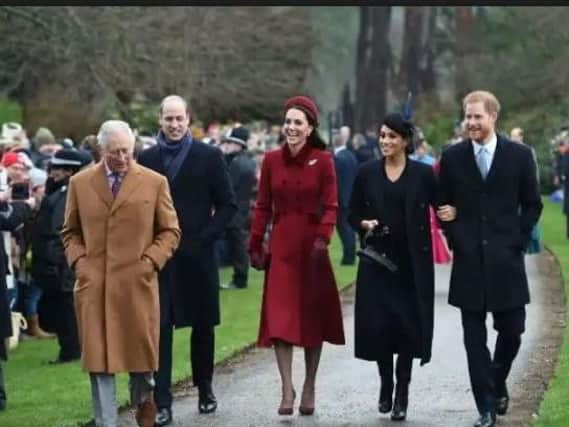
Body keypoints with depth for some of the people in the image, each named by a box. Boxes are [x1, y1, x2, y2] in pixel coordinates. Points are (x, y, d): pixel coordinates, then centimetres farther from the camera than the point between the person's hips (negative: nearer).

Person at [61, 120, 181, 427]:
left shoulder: (154, 183, 4)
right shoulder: (80, 183, 8)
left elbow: (170, 231, 7)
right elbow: (70, 232, 16)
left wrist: (151, 260, -6)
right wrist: (78, 261, 0)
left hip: (137, 283, -1)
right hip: (93, 285, 1)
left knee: (141, 351, 9)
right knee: (98, 359, -1)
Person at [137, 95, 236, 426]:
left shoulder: (209, 156, 1)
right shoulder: (147, 159, 5)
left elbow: (228, 204, 0)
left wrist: (206, 237, -8)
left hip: (197, 255, 0)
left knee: (203, 324, 11)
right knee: (160, 327, -6)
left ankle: (205, 389, 29)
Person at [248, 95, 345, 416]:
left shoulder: (323, 160, -2)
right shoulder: (272, 160, 4)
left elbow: (330, 206, -5)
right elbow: (263, 206, 7)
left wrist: (323, 238, -20)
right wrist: (255, 245, 1)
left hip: (311, 245, -1)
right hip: (281, 245, 1)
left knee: (313, 315, 5)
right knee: (280, 316, -7)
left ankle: (309, 389, 16)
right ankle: (287, 389, -7)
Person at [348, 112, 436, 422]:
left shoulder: (423, 174, 0)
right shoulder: (367, 173, 4)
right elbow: (353, 214, 8)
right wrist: (365, 224, -9)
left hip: (412, 261, -1)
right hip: (377, 260, 1)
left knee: (408, 324, -3)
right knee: (378, 324, -2)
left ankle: (402, 393, 9)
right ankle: (386, 383, 21)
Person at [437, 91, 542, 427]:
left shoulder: (519, 155, 0)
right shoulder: (452, 157, 4)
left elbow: (532, 205, 5)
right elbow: (443, 205, 11)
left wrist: (517, 241, -3)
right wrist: (456, 239, 1)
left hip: (505, 260, 0)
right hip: (468, 261, 1)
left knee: (511, 330, 4)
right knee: (475, 338, 1)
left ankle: (498, 384, 31)